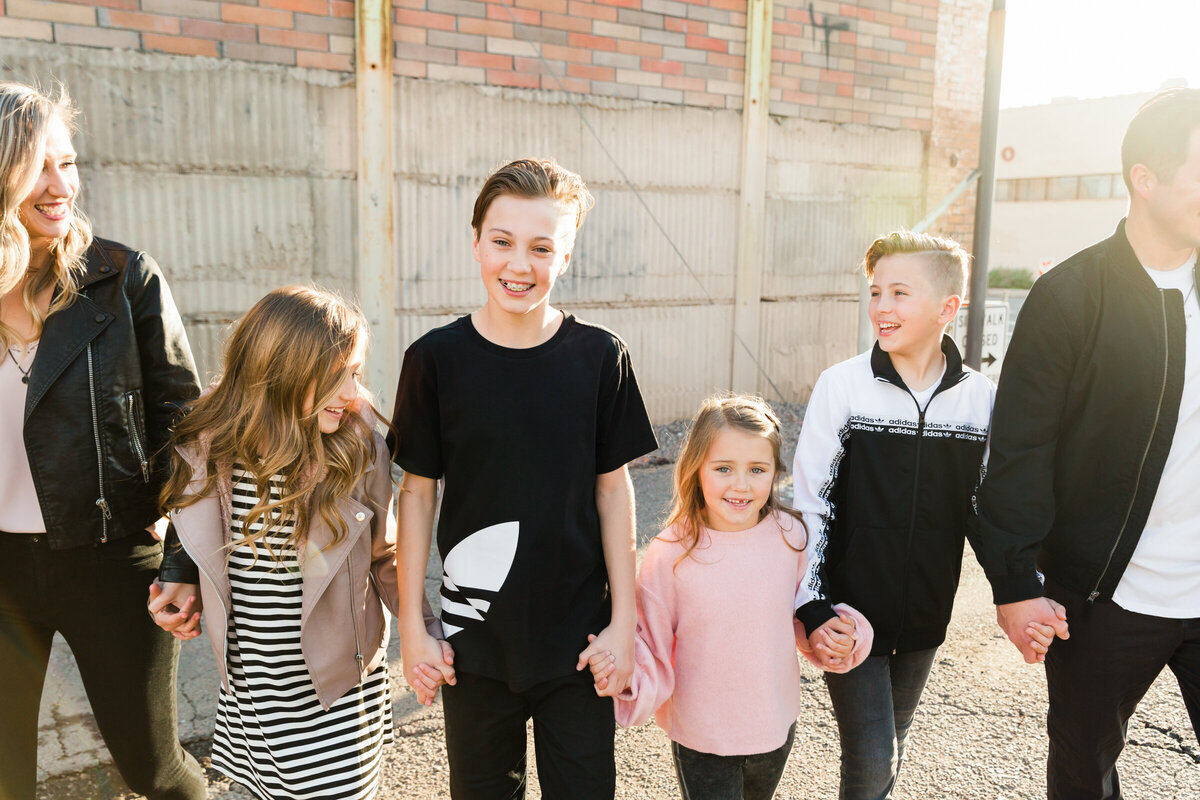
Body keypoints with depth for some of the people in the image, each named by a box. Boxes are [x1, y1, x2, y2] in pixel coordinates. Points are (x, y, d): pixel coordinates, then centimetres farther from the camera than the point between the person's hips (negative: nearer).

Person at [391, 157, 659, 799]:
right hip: (475, 637, 0)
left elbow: (612, 489, -1)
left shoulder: (600, 358, -7)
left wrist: (623, 621, -2)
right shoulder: (436, 359, -9)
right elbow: (417, 491, -2)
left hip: (579, 634, 0)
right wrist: (410, 624, -1)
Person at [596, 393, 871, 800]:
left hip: (778, 724, 4)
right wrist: (624, 671, -32)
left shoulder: (790, 535, -12)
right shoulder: (671, 553, -22)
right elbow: (653, 652, -13)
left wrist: (836, 636, -12)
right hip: (701, 739, -4)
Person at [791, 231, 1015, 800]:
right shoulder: (842, 386, -12)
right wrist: (812, 606, -13)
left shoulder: (980, 398, -4)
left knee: (891, 748, 19)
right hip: (850, 610, -3)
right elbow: (809, 504, -9)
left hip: (926, 613, 3)